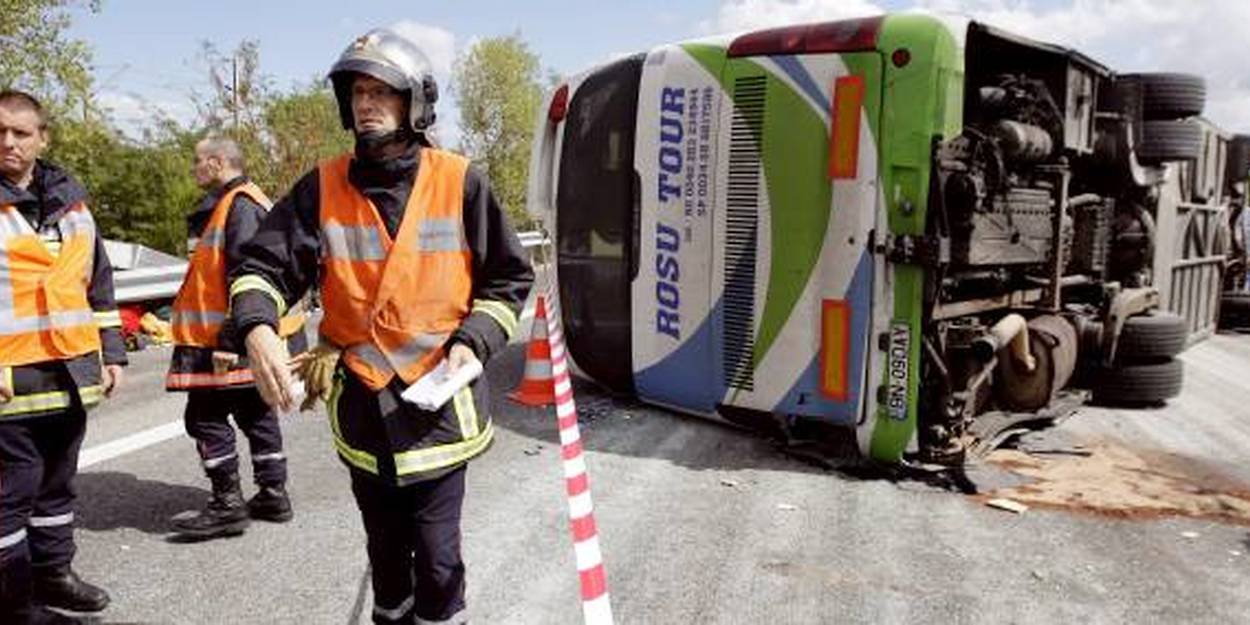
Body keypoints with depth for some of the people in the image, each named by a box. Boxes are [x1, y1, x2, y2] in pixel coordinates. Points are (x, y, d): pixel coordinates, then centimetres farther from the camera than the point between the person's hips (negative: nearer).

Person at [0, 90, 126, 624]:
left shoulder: (70, 201, 11)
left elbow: (99, 283, 17)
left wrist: (111, 351, 13)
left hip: (71, 375, 5)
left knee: (57, 483, 17)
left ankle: (53, 573, 32)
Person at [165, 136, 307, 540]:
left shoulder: (240, 206, -16)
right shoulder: (225, 205, 18)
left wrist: (230, 341, -25)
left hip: (237, 343, -11)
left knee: (205, 416, -4)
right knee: (254, 413, 15)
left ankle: (227, 506, 3)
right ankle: (272, 496, 23)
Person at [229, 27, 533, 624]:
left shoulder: (460, 183, -5)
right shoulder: (322, 188, -1)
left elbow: (510, 277, 2)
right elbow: (263, 265, -2)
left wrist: (472, 341, -12)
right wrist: (258, 328, -22)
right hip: (360, 401, 3)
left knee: (437, 553, 0)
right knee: (384, 546, 21)